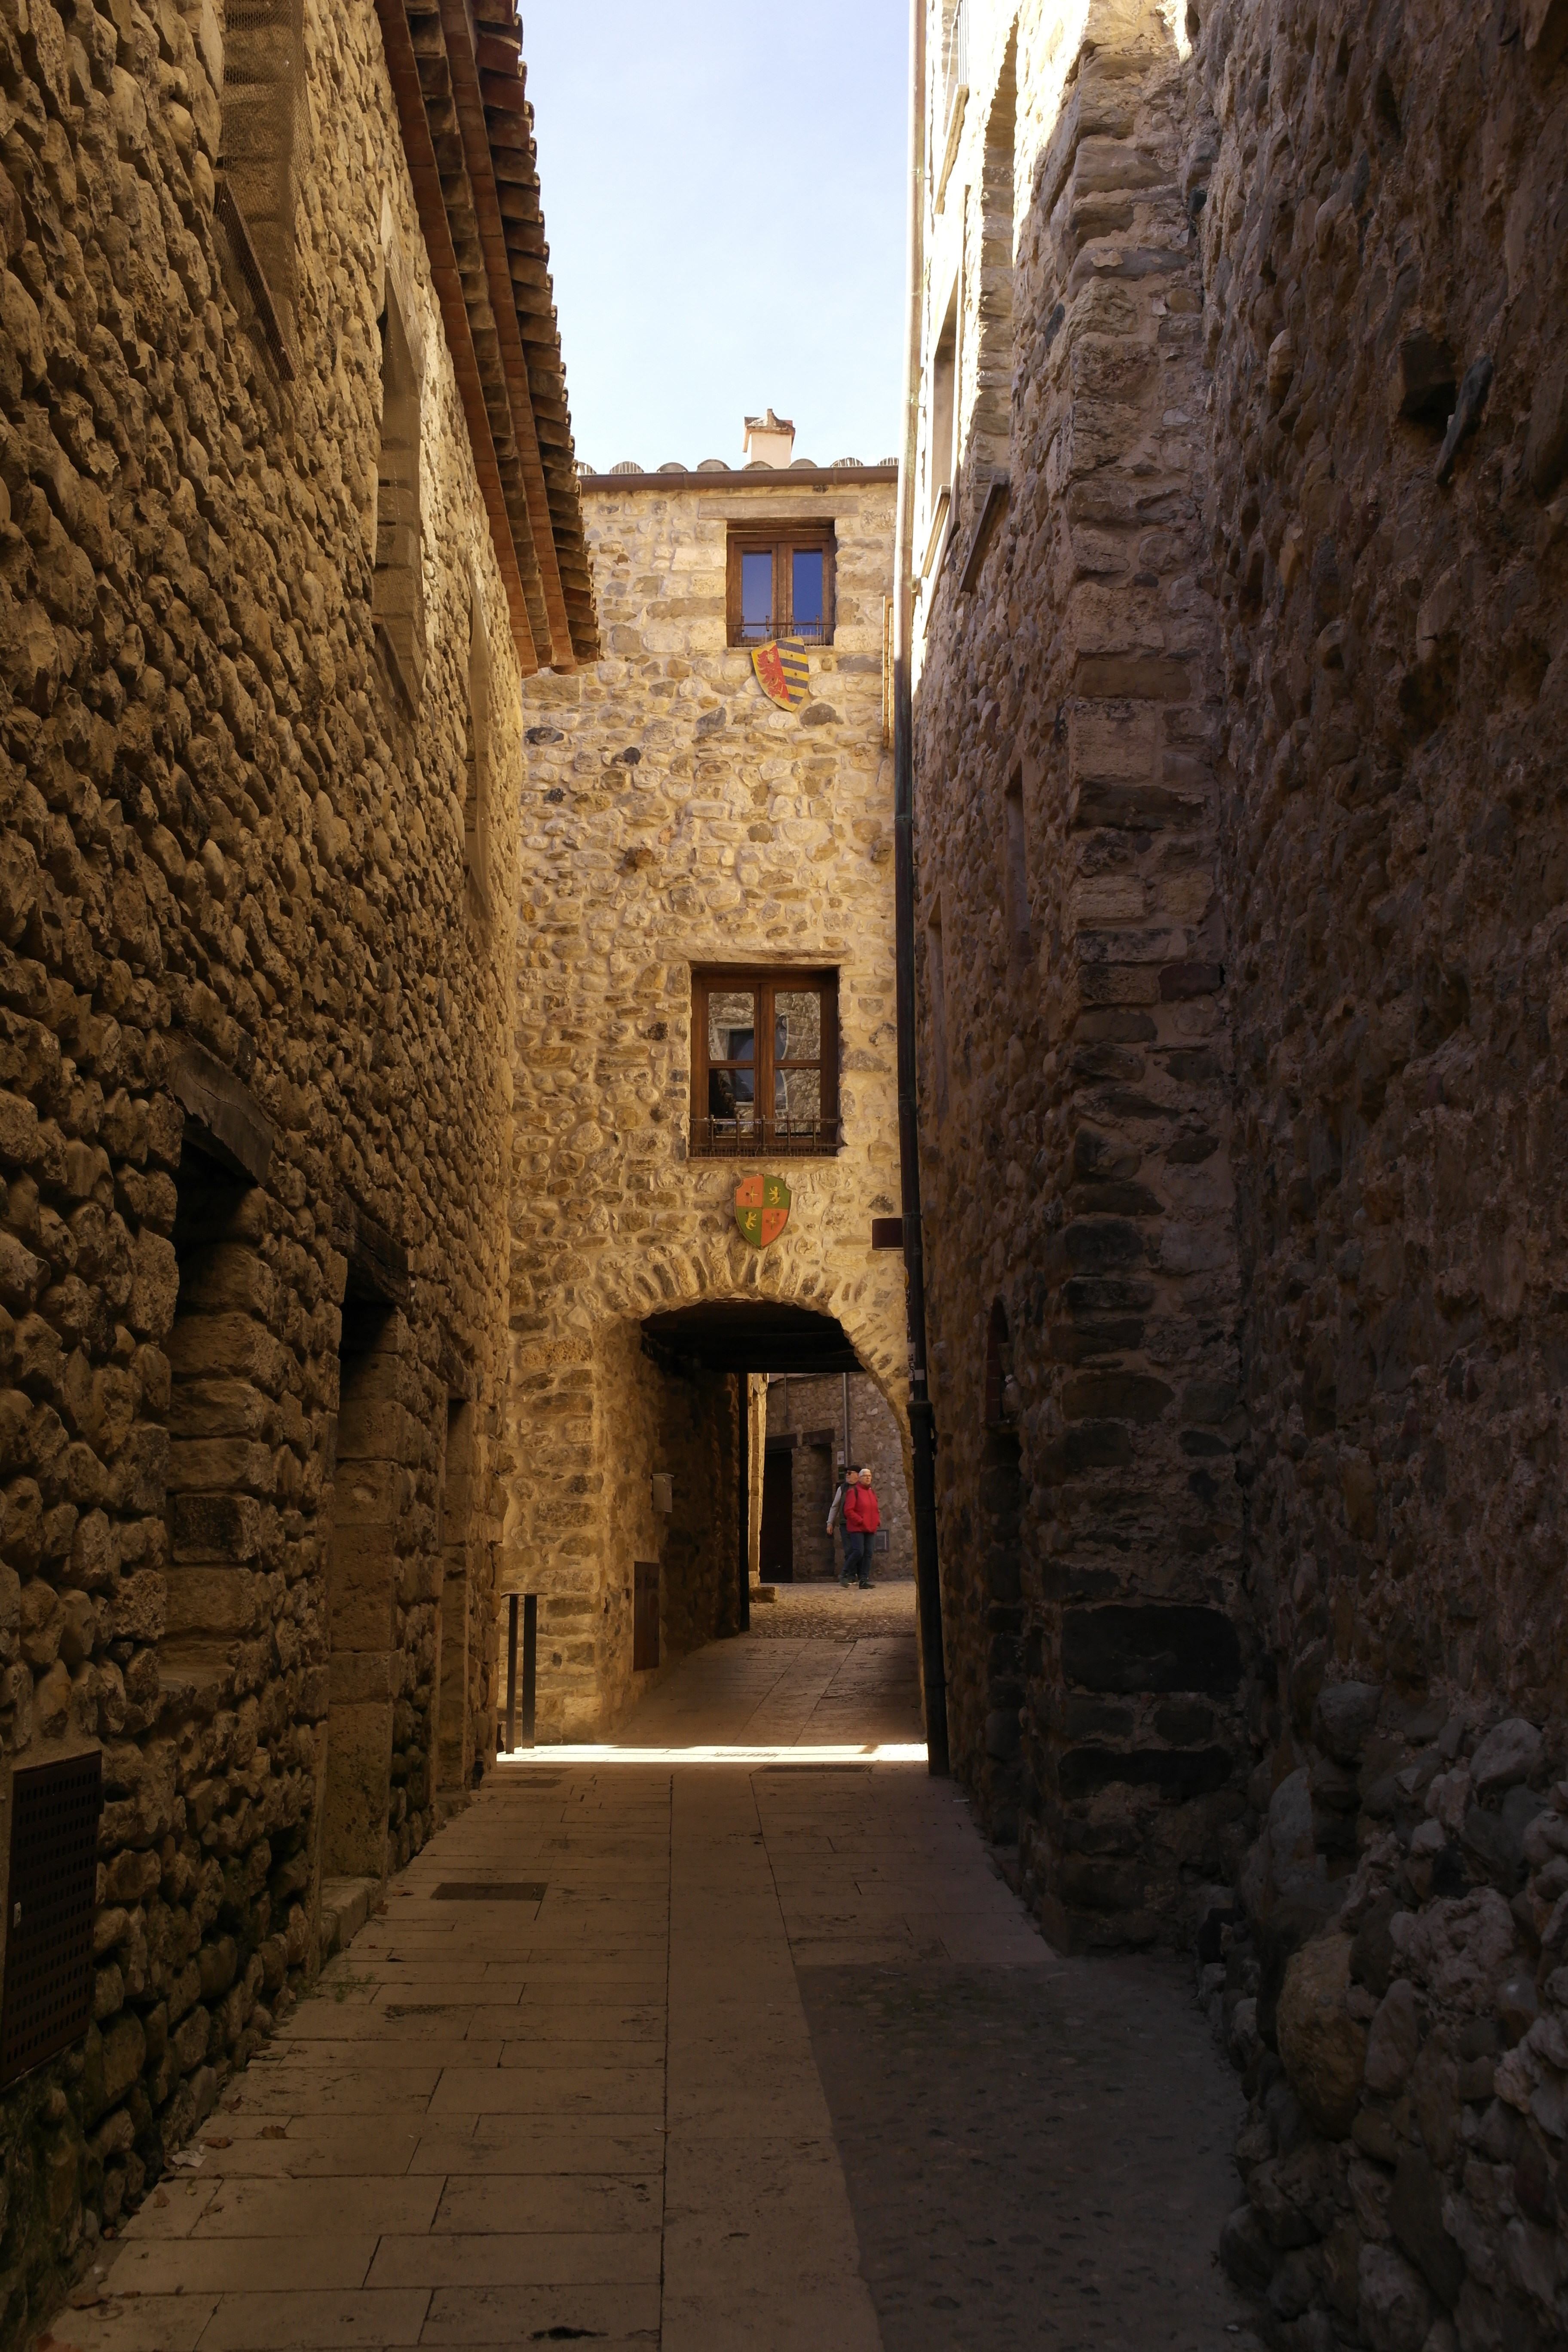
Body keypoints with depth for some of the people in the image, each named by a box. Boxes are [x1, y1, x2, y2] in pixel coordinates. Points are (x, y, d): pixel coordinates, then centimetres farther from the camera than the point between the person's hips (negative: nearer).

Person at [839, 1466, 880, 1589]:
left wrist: (877, 1521, 8)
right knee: (859, 1552, -16)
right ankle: (845, 1575, -2)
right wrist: (860, 1521, -16)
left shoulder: (872, 1491, 15)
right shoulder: (854, 1491, -7)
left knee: (868, 1554, 3)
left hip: (870, 1529, 7)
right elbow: (848, 1511, -12)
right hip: (856, 1528, -7)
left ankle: (864, 1580, 7)